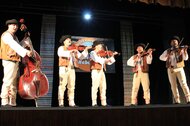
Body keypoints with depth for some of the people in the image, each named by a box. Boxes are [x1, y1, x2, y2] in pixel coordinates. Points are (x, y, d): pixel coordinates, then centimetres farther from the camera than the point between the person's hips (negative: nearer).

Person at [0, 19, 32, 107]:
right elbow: (14, 45, -25)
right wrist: (25, 51, -37)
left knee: (14, 83, 10)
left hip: (15, 62, 9)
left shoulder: (14, 37, 22)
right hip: (9, 61, -9)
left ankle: (12, 102, 16)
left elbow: (18, 46, 18)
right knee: (7, 82, -8)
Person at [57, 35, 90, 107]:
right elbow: (60, 53, -17)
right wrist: (70, 51, -24)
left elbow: (80, 56, 14)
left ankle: (71, 102, 8)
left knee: (71, 86, 3)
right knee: (62, 85, -7)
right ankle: (61, 102, -3)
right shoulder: (61, 48, 6)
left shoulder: (73, 49, 20)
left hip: (72, 69, 5)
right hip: (64, 68, -5)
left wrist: (85, 50, 1)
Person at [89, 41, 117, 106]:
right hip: (96, 71, -7)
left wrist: (112, 56, 12)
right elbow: (97, 59, -20)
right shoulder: (92, 53, 2)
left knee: (103, 87, 4)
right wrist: (106, 59, -20)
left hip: (102, 71, 7)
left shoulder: (101, 54, 21)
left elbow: (109, 62, 22)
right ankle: (94, 103, -7)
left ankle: (104, 103, 8)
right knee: (95, 86, -9)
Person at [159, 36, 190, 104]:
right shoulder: (168, 51, 11)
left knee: (183, 83, -11)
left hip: (179, 69, -2)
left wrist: (185, 51, -25)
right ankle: (177, 100, 6)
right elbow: (161, 57, 0)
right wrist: (168, 56, -17)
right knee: (173, 85, 1)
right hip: (171, 69, 2)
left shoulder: (181, 49, 6)